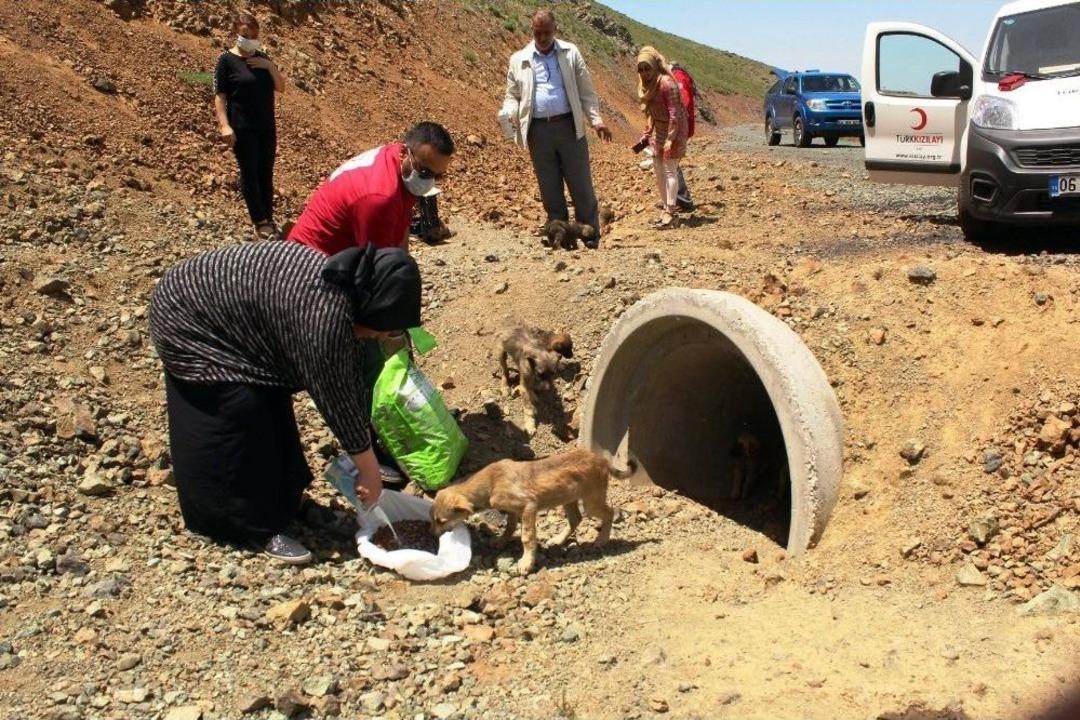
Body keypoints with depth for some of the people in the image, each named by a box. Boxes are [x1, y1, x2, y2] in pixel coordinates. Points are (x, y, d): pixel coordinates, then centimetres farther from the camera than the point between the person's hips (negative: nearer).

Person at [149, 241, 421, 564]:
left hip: (218, 315, 10)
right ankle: (253, 528, 2)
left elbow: (347, 382, 6)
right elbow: (336, 398, -23)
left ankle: (276, 503, 27)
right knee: (242, 420, -10)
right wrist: (370, 472, -12)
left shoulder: (343, 286, -3)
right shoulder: (325, 316, -32)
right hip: (189, 324, -10)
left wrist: (363, 454, 9)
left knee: (270, 411, 13)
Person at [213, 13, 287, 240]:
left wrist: (270, 66, -8)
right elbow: (219, 96, -8)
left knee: (266, 173, 7)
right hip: (242, 128, -5)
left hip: (267, 126, 5)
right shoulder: (227, 60, -5)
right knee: (249, 173, -2)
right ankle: (260, 222, 3)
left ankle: (269, 220, 14)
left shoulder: (261, 57, 11)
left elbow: (281, 87, 9)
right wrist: (224, 125, -19)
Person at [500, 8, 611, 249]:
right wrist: (510, 114, -9)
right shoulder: (518, 60, 9)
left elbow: (585, 90, 6)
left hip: (569, 127, -1)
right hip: (538, 131, 1)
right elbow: (512, 95, 13)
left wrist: (596, 120, -5)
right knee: (550, 190, 6)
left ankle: (591, 239, 8)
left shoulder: (570, 53, 8)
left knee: (581, 186, 0)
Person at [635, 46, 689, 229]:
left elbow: (674, 113, -22)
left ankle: (671, 214, -6)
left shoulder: (666, 83, -19)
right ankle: (667, 208, 21)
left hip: (673, 131, -9)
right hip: (658, 131, 9)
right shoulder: (648, 84, 8)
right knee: (658, 169, 11)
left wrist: (670, 139, -25)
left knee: (670, 171, -9)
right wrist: (647, 134, 16)